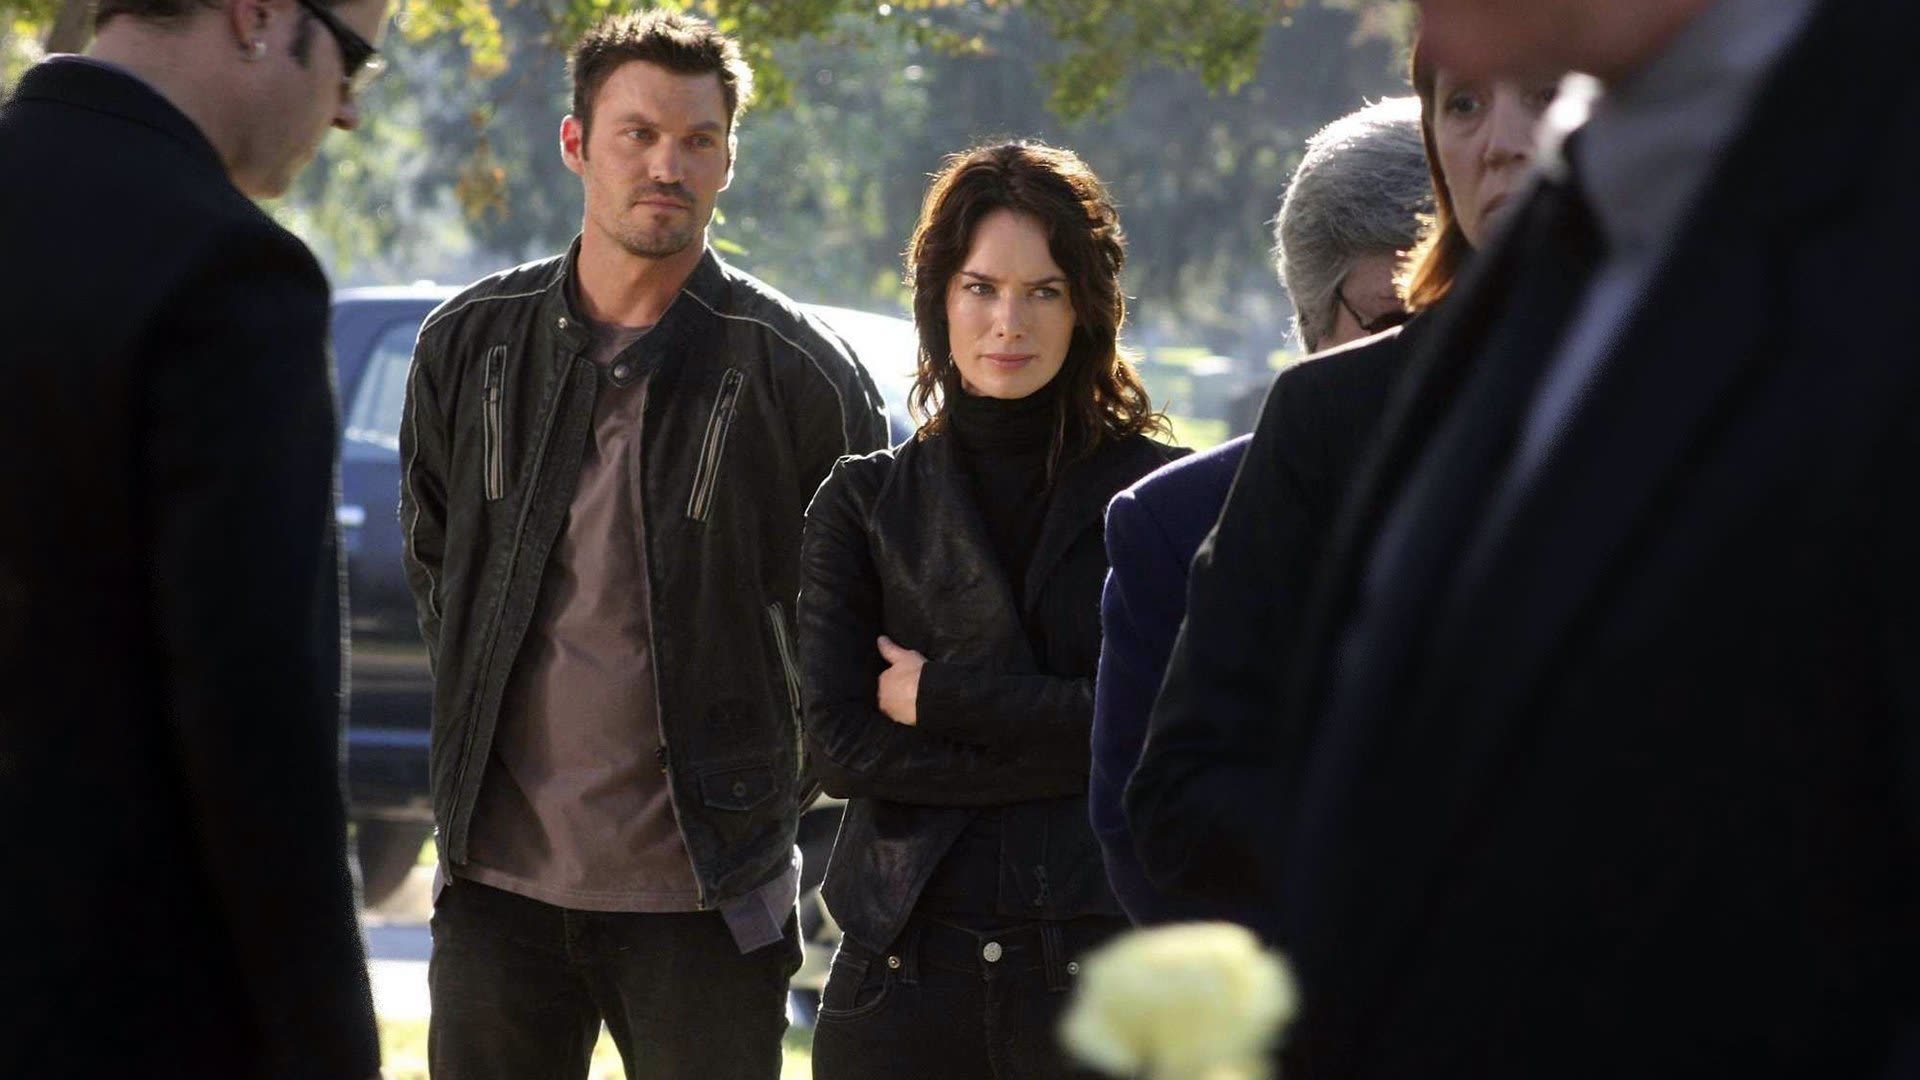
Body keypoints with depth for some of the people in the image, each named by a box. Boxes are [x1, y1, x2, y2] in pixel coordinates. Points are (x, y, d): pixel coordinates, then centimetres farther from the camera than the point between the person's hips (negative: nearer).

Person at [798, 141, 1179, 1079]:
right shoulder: (863, 504, 10)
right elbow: (836, 744, -1)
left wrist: (940, 696, -5)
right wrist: (1060, 746, -8)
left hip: (1100, 964, -1)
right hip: (908, 966, 1)